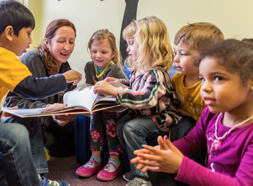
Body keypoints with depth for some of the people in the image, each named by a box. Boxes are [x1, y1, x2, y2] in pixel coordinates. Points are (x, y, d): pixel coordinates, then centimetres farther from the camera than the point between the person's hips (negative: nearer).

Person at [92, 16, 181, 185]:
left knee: (131, 128, -24)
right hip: (142, 114, 9)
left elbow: (145, 99, -42)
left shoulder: (157, 74, -27)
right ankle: (137, 166, 7)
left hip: (163, 118, -9)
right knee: (121, 124, -6)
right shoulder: (138, 70, 3)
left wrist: (114, 91, -44)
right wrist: (118, 82, 9)